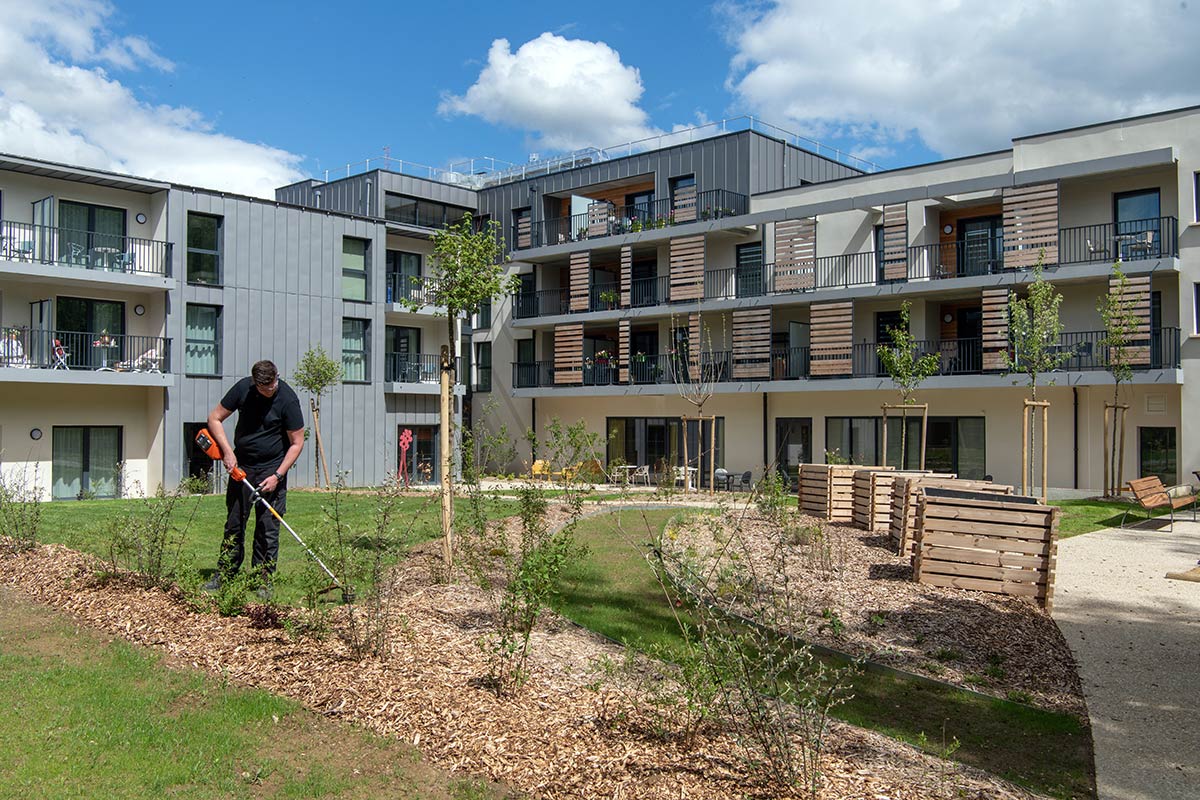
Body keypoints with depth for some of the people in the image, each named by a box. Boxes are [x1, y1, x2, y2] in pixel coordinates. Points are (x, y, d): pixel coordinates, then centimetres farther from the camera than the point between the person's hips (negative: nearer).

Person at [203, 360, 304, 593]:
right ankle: (224, 574, 19)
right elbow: (215, 418, 4)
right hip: (240, 466, 3)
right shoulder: (243, 388, -5)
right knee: (234, 524, 8)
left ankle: (264, 579, 7)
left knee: (268, 528, -2)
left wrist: (277, 476, -14)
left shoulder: (288, 399, -14)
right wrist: (227, 451, -8)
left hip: (272, 470, -3)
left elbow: (297, 443, -9)